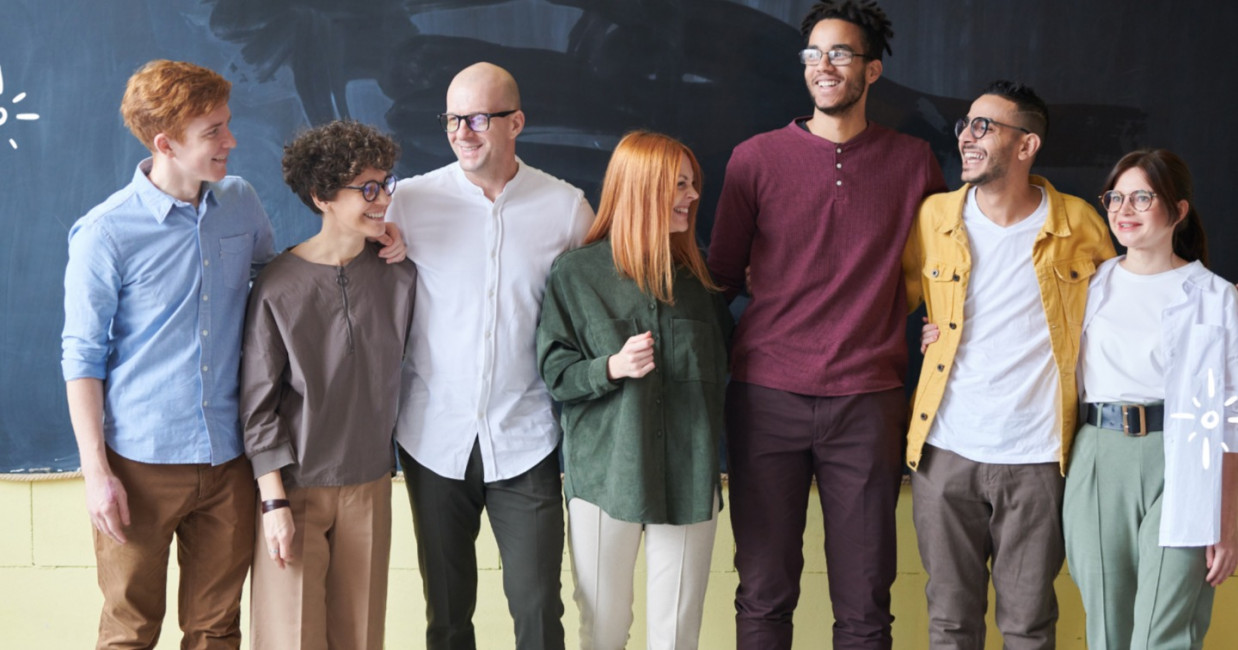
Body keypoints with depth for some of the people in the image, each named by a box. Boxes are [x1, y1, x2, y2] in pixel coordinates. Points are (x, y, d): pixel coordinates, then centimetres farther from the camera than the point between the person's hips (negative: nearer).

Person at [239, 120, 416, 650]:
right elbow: (258, 405, -10)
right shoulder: (278, 287, -12)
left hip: (369, 486, 4)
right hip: (296, 486, -4)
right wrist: (274, 503, -11)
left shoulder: (399, 275, -1)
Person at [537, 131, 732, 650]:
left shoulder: (697, 272, 9)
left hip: (689, 476, 3)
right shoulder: (576, 273, -1)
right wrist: (612, 367, -18)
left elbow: (721, 366, 19)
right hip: (604, 474, -2)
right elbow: (554, 372, -3)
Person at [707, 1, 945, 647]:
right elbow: (722, 273, 12)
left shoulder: (912, 162, 7)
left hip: (867, 400, 0)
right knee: (763, 594, 5)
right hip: (767, 395, 0)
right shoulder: (756, 158, 5)